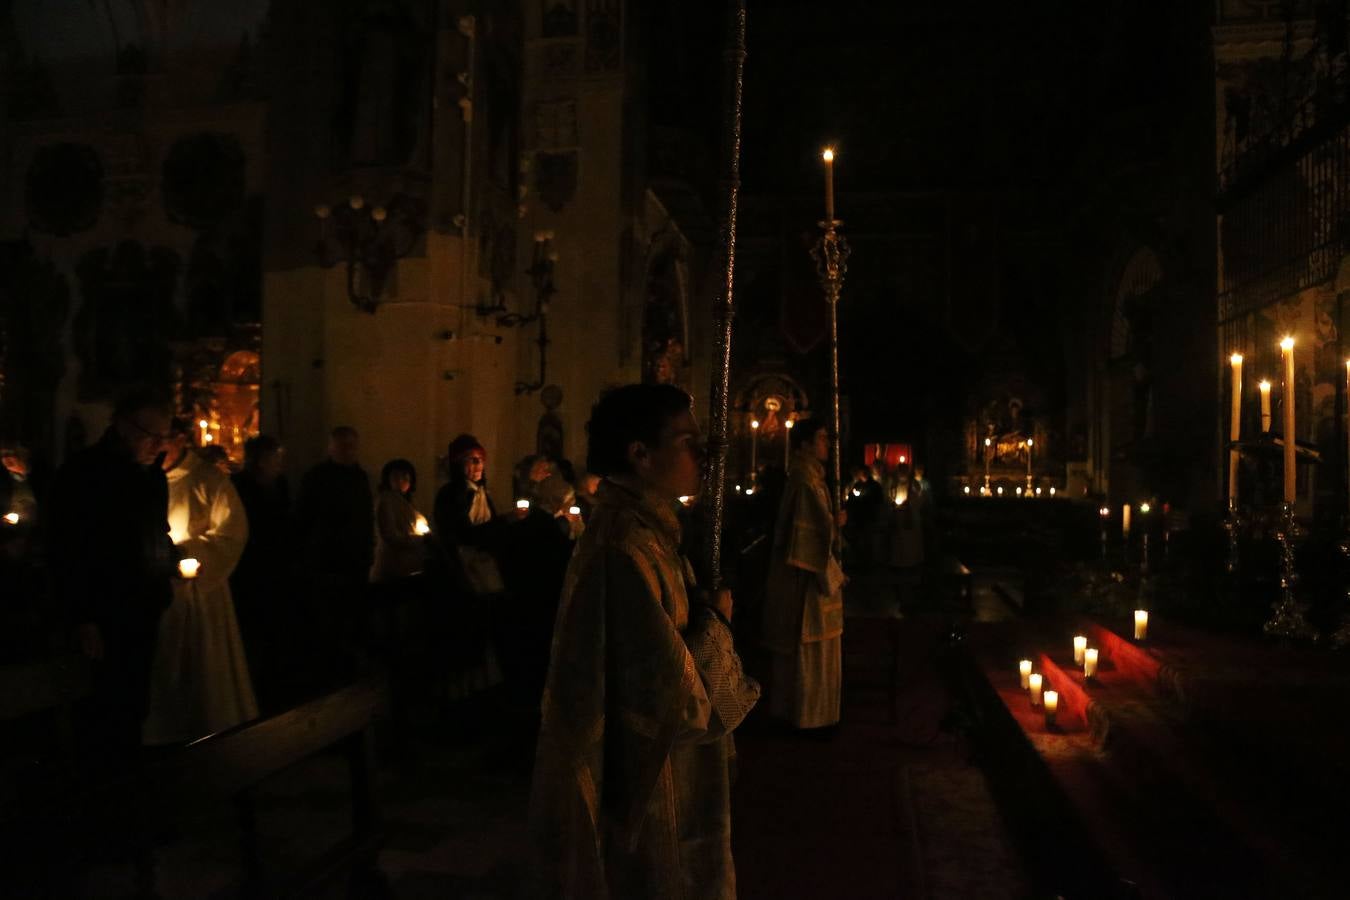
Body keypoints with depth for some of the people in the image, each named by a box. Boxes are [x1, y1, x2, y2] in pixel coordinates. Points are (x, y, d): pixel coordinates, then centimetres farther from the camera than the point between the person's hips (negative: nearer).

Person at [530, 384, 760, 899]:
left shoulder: (646, 531, 4)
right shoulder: (624, 551, -27)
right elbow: (673, 695, -27)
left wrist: (705, 615, 0)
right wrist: (718, 622, -13)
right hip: (644, 785, -9)